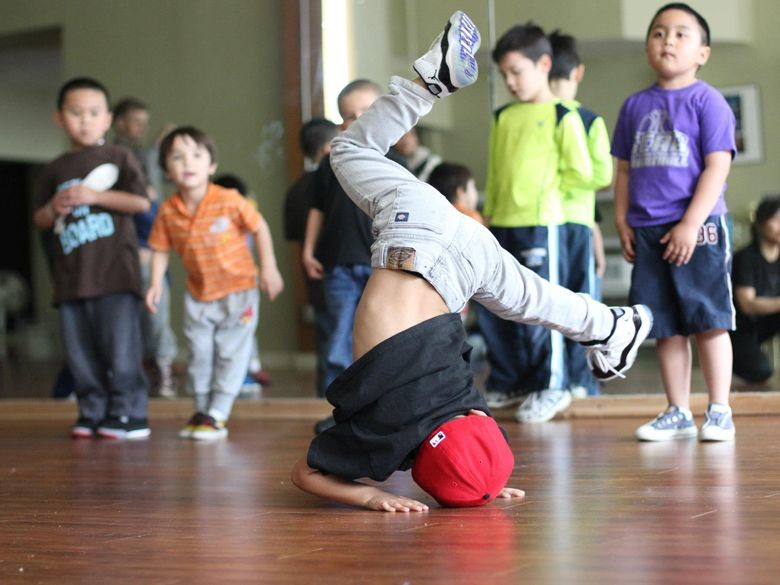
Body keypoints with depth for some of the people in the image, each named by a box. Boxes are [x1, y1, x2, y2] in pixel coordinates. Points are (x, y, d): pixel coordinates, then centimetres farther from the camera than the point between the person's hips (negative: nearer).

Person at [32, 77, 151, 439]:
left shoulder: (119, 158, 3)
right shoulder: (54, 171, 15)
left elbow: (141, 202, -8)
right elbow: (39, 221, 19)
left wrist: (94, 195, -13)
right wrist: (53, 208, -3)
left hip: (115, 272, -5)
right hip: (71, 275, 5)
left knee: (120, 347, -7)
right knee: (79, 351, 6)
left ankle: (128, 413, -1)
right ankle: (93, 412, 15)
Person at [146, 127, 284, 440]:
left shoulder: (228, 200, -20)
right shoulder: (168, 211, -10)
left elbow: (260, 227, -9)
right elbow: (161, 249, 1)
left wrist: (269, 268, -10)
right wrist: (156, 284, -10)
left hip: (238, 288, -4)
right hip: (198, 294, 4)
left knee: (230, 353, -3)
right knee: (199, 354, 12)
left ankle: (217, 415, 3)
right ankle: (201, 410, 26)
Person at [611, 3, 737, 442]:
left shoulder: (707, 101, -3)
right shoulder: (636, 106, 12)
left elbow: (717, 168, -9)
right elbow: (625, 169, 16)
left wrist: (690, 224, -15)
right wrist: (623, 221, 7)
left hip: (698, 228, -5)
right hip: (647, 232, 5)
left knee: (709, 321, 0)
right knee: (665, 327, 8)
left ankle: (720, 412, 9)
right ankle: (678, 413, 17)